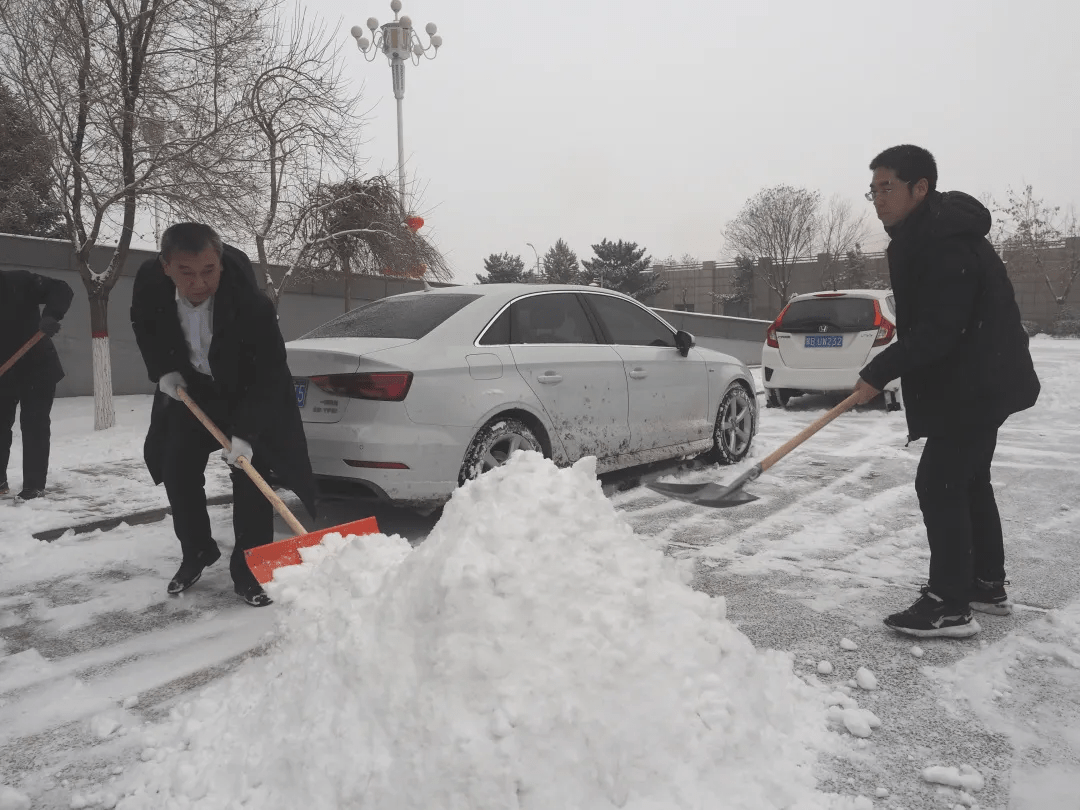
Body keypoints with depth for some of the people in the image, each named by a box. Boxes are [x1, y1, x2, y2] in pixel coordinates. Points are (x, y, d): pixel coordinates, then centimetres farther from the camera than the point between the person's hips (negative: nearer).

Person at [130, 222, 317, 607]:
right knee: (177, 470, 4)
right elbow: (143, 326, 3)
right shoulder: (149, 282, -22)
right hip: (190, 389, 4)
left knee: (250, 477, -11)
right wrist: (163, 371, -9)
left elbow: (271, 373, -30)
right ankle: (196, 552, 25)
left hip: (248, 395, -4)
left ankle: (248, 571, 1)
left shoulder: (251, 303, -36)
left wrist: (246, 433, -36)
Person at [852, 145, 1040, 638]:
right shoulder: (924, 235, 12)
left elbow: (937, 330, -28)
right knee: (967, 481, 18)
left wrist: (879, 372, -22)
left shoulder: (944, 242, -22)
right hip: (979, 382, 11)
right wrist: (888, 372, 14)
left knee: (938, 485, -8)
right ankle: (988, 585, 30)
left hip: (973, 386, -11)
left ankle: (950, 606, 0)